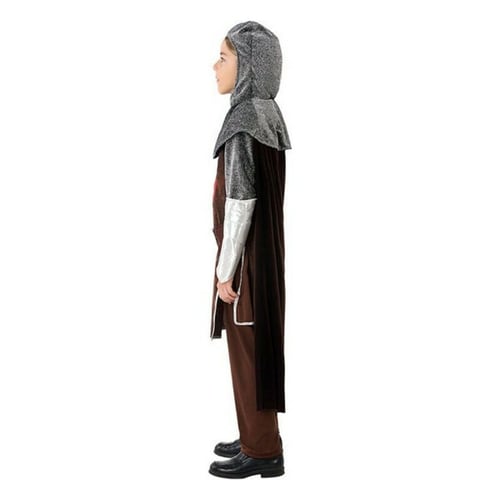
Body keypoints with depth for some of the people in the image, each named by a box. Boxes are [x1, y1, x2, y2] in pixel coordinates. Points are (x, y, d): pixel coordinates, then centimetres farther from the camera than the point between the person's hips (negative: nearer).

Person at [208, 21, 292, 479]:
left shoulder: (243, 121, -20)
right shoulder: (268, 114, 9)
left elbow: (240, 201, -21)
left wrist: (226, 269, -16)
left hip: (246, 255, -9)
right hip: (264, 249, 9)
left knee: (248, 350, 1)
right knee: (256, 346, 16)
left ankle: (262, 452, 13)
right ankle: (258, 438, 29)